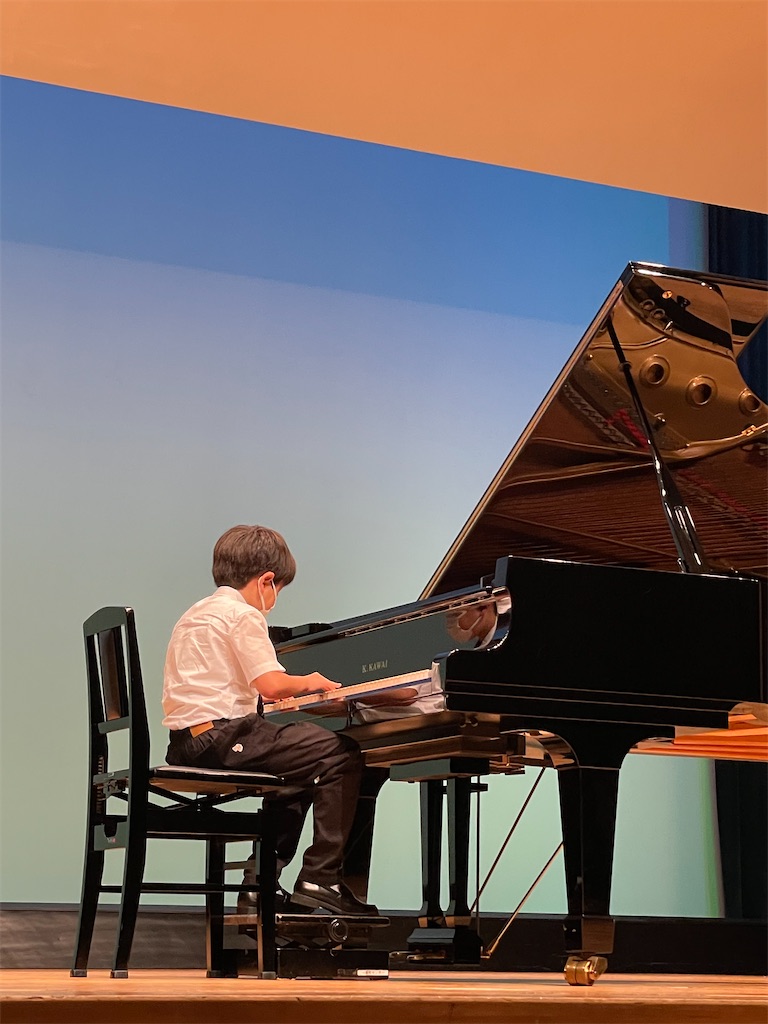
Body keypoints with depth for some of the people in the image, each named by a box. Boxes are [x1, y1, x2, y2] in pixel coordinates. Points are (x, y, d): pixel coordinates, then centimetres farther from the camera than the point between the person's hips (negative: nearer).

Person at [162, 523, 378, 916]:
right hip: (221, 736, -10)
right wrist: (307, 683, 2)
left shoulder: (195, 615, 23)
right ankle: (319, 879, -9)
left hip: (186, 743, 10)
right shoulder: (243, 614, -7)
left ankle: (260, 881, 23)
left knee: (299, 763, 27)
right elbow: (271, 684, -17)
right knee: (341, 755, -8)